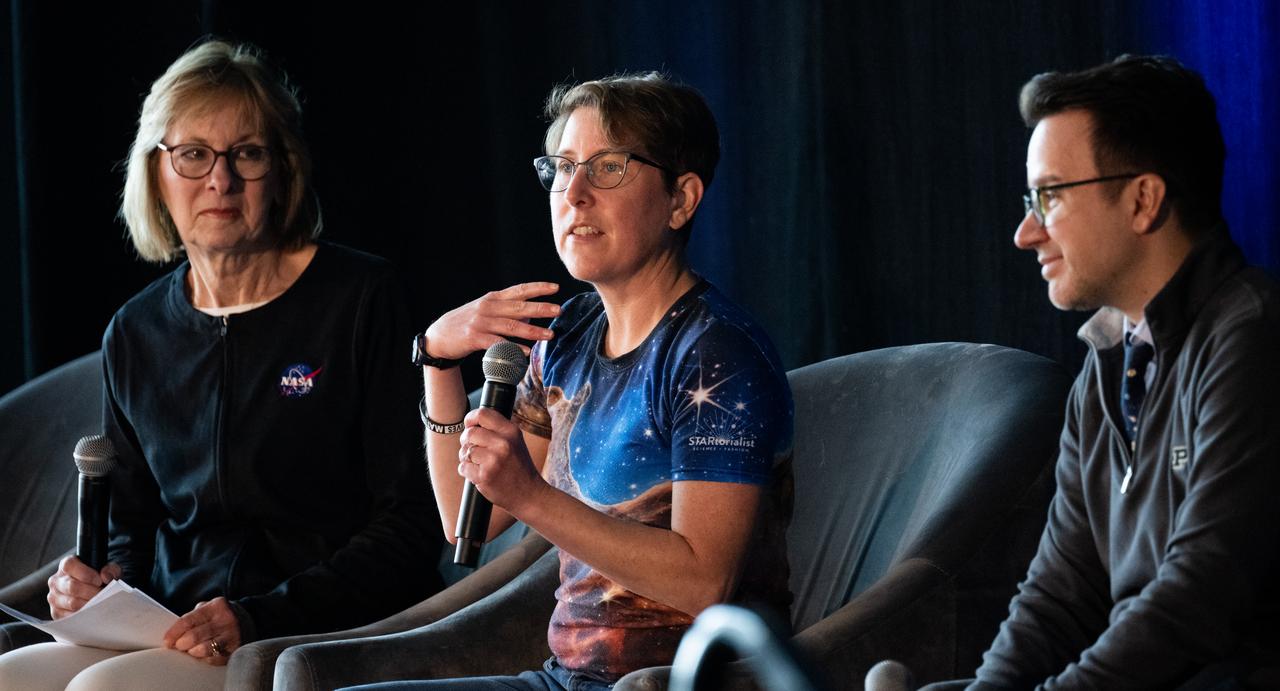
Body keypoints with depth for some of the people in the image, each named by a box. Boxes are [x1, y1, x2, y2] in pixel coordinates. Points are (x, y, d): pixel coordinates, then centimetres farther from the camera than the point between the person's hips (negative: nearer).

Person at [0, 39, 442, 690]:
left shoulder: (362, 300, -2)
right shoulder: (135, 336, 14)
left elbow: (408, 529, -7)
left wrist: (257, 618, -18)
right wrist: (103, 586, -1)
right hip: (174, 635, 5)